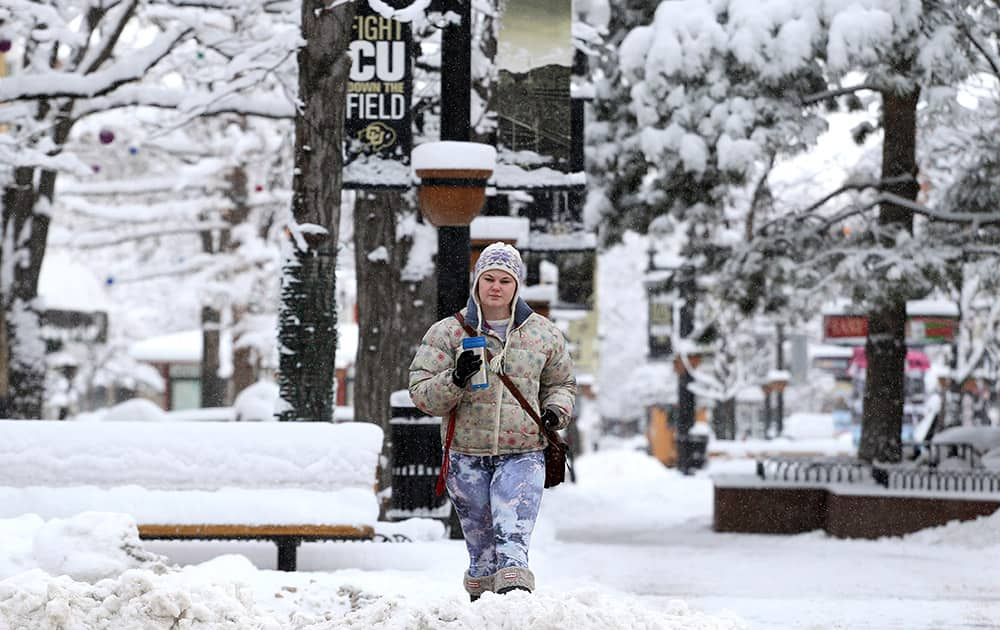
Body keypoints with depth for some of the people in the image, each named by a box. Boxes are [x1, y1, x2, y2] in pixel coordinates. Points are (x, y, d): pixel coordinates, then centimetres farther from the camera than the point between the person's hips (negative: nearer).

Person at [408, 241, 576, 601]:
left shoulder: (543, 334, 9)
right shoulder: (448, 332, 4)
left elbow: (562, 383, 22)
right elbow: (422, 394, 0)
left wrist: (555, 410, 0)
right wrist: (456, 379, -19)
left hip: (522, 455, -1)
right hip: (467, 456, 1)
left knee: (512, 542, -17)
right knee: (483, 549, 6)